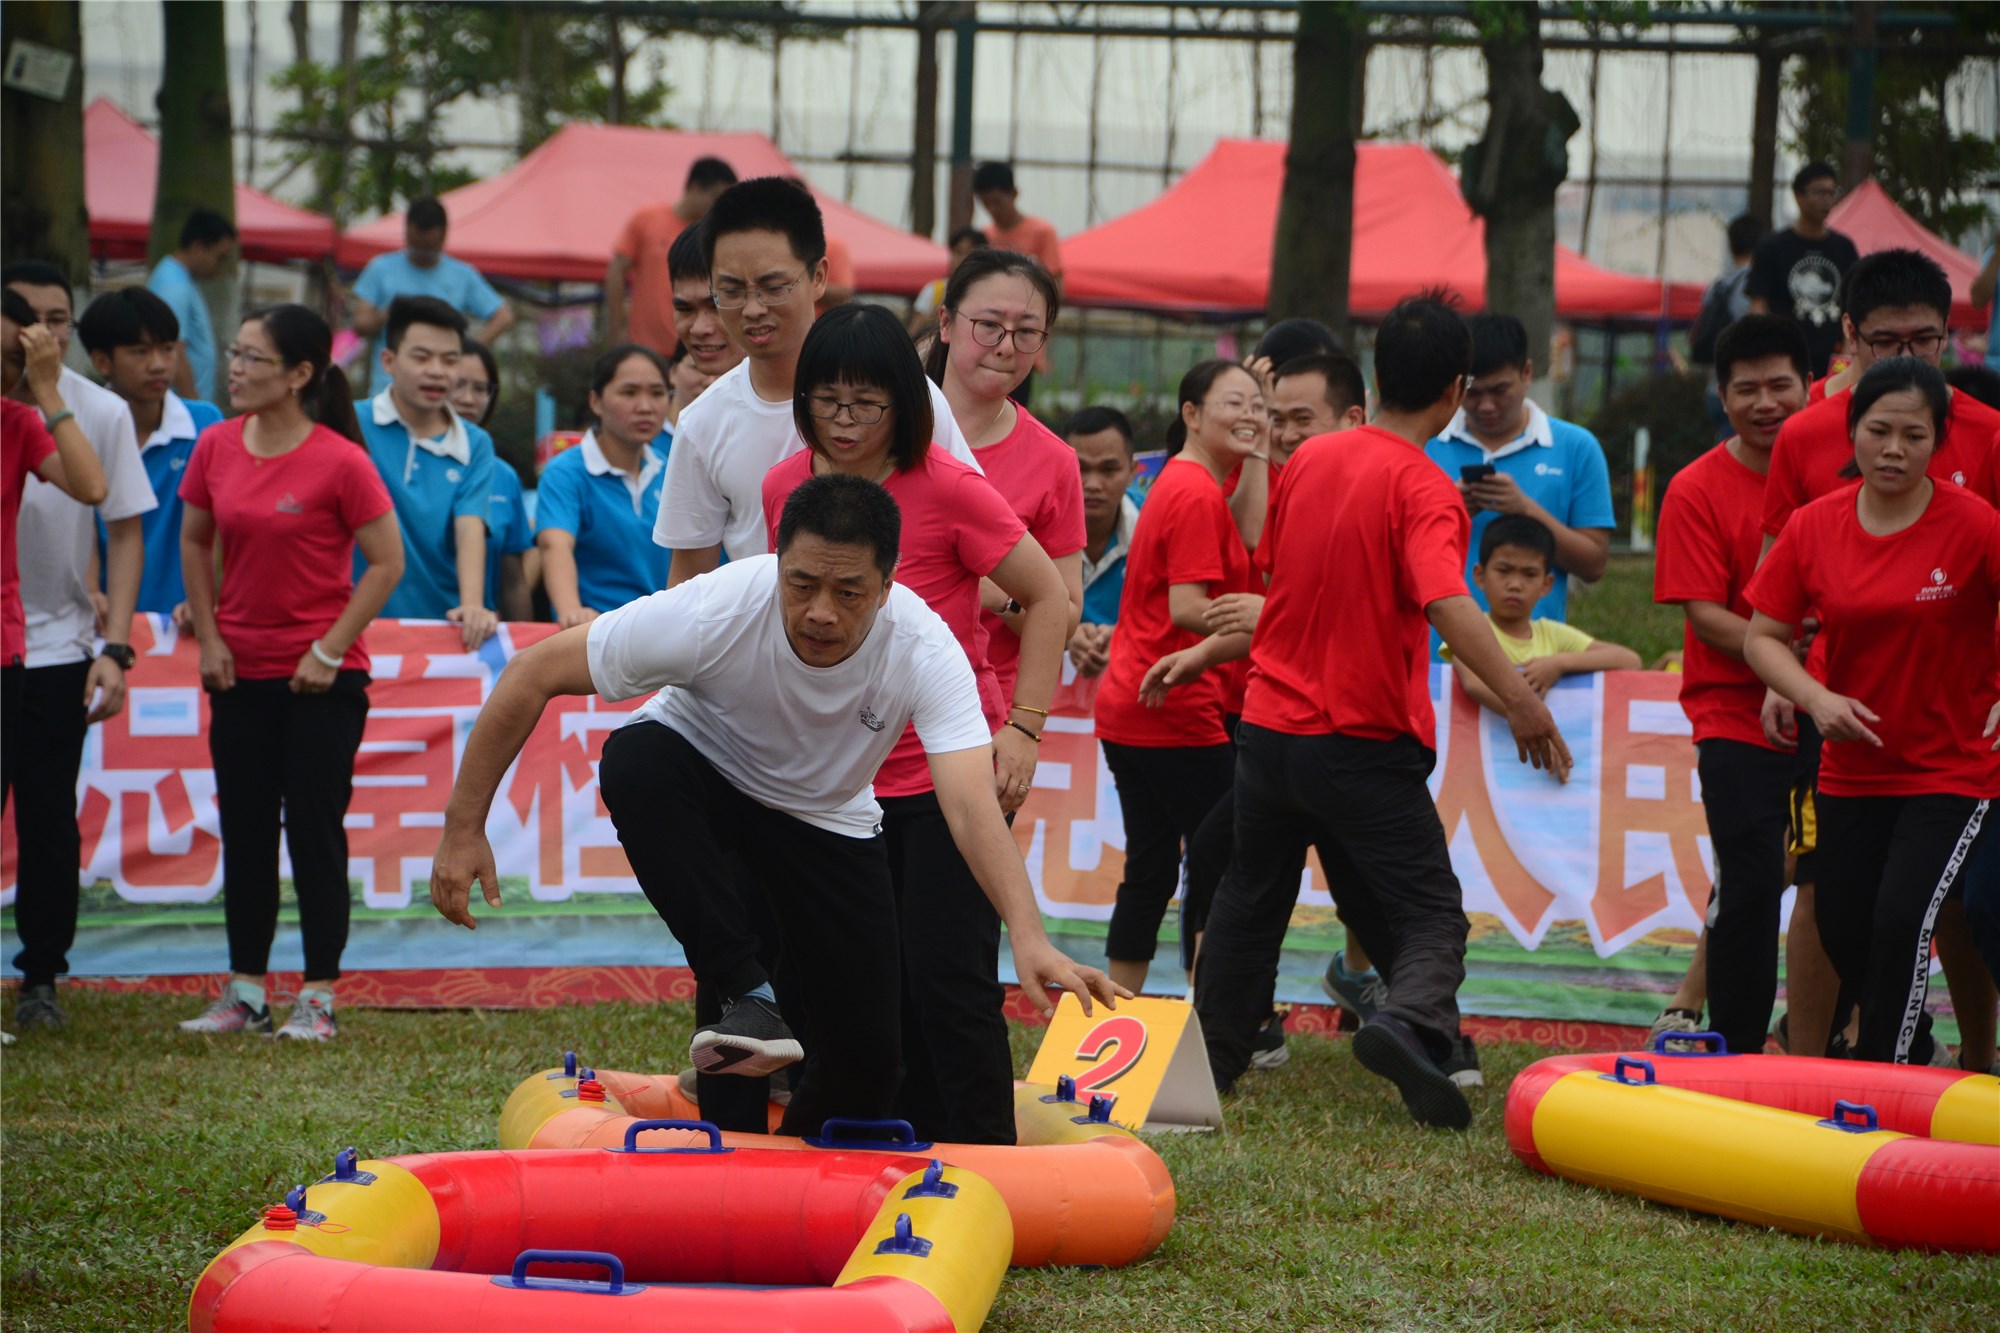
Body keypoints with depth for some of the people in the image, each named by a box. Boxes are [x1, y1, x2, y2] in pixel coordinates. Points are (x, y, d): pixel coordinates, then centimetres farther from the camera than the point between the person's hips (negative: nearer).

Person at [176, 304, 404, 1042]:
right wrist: (209, 637, 4)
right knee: (244, 830, 10)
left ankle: (318, 999, 7)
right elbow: (195, 542, 14)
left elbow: (386, 563, -9)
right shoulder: (217, 447, 1)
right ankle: (244, 994, 18)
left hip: (321, 679, -5)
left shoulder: (340, 462, -13)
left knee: (314, 829, -1)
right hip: (240, 672, 5)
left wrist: (329, 652, -12)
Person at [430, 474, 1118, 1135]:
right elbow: (534, 672, -26)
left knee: (866, 1060, -10)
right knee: (634, 757, -37)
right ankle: (750, 996, -27)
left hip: (828, 821, 1)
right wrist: (463, 827, -25)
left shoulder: (925, 649, -31)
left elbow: (972, 806, -41)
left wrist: (1029, 936, -58)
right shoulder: (716, 611, -34)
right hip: (704, 775, -1)